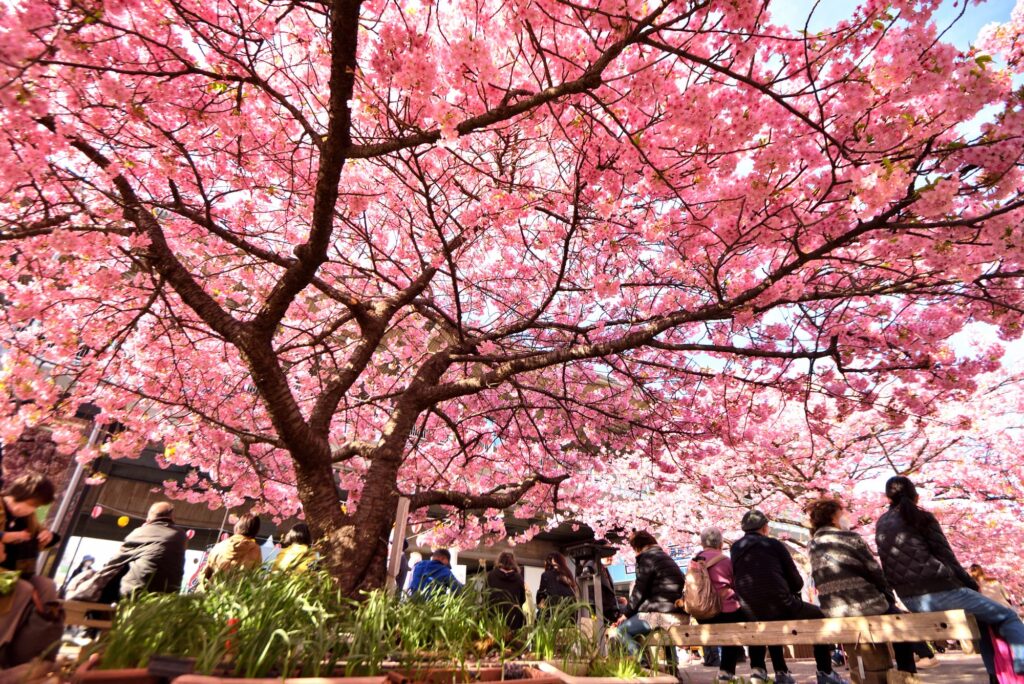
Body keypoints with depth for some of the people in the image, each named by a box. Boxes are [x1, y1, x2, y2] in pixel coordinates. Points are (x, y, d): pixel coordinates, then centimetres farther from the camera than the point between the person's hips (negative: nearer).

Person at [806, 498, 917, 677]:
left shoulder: (812, 546, 7)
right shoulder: (851, 538, -10)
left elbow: (825, 580, 11)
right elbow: (875, 572, -3)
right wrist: (890, 597, 15)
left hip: (833, 614, 5)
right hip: (865, 607, -5)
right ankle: (906, 672, 25)